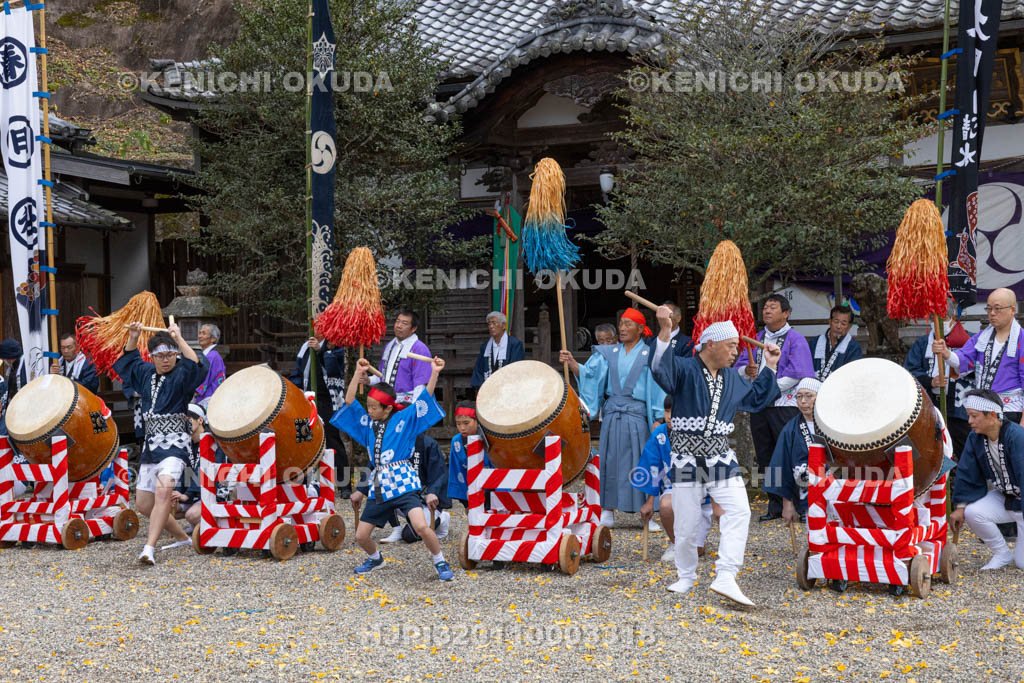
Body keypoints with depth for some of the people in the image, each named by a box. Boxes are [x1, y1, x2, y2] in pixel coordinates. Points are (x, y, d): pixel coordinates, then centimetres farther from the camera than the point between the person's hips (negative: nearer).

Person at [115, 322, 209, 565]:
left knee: (163, 491, -29)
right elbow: (128, 360, 34)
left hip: (174, 444, -8)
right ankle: (183, 538, 26)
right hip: (151, 445, 8)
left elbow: (198, 367, -28)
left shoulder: (181, 375, -5)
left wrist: (179, 339, -30)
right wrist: (133, 337, 18)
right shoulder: (146, 373, 14)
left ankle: (149, 549, -35)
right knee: (143, 503, 11)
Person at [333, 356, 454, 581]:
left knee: (421, 526, -24)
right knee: (361, 536, 6)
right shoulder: (367, 424, 14)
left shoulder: (404, 419, 3)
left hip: (402, 484, -5)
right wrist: (359, 373, 0)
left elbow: (424, 399, -3)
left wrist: (434, 373, -14)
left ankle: (439, 562, -2)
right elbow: (350, 402, 7)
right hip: (378, 488, 5)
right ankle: (375, 558, 37)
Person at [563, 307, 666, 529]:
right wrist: (571, 362, -19)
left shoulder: (649, 355, 2)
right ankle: (607, 513, 7)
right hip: (612, 413, 3)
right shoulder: (608, 354, 11)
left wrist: (657, 420, -9)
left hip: (637, 415, -3)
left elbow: (656, 389, -1)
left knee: (640, 462, -3)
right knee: (609, 461, 2)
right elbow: (588, 373, -1)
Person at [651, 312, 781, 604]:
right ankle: (686, 577, 26)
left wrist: (769, 366, 21)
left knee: (739, 511, -17)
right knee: (686, 523, 3)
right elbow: (660, 370, -28)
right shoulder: (684, 369, -6)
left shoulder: (732, 378, 14)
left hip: (721, 459, 4)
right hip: (686, 460, -4)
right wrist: (665, 332, -43)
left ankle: (725, 578, -18)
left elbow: (755, 399, 29)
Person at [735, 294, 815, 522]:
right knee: (766, 458, 8)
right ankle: (775, 505, 15)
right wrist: (747, 370, -7)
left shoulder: (795, 339, -2)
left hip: (785, 405, -6)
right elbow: (740, 365, 16)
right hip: (759, 406, 6)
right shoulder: (757, 338, 17)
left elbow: (796, 374, -12)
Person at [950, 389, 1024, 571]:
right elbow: (967, 474, -1)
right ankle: (1002, 554, 1)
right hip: (1004, 497, 6)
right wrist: (960, 507, -7)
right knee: (971, 513, -22)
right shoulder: (975, 438, -7)